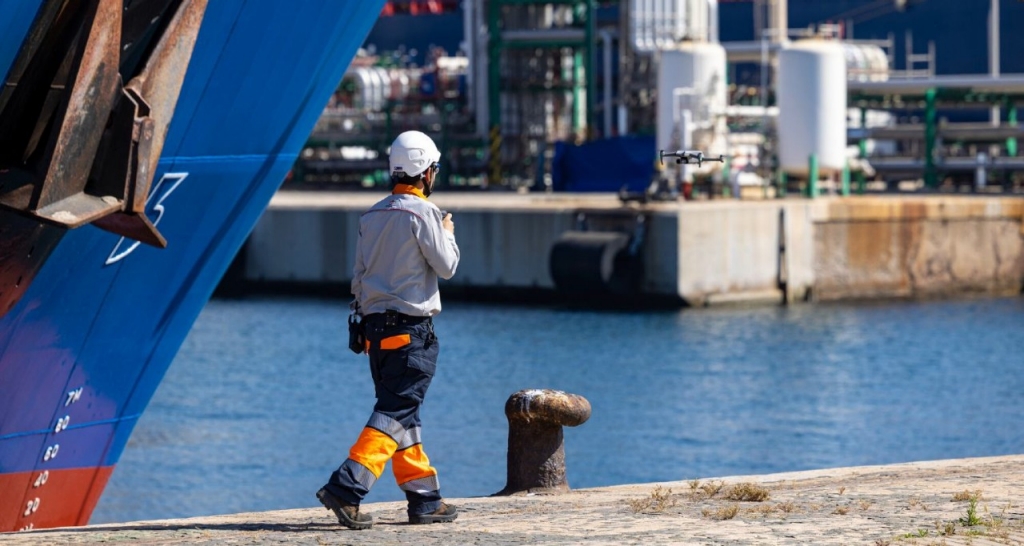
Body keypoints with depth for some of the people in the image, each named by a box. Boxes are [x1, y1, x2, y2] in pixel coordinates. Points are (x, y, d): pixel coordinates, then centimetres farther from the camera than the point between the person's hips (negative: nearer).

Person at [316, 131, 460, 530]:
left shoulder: (371, 217, 11)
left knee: (402, 415, 12)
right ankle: (346, 488, -20)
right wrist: (448, 234, 12)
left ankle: (425, 499, 16)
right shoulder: (422, 213, -12)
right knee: (394, 415, -9)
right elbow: (446, 266, -7)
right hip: (412, 330, -8)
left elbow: (358, 276, 14)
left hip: (376, 326, 8)